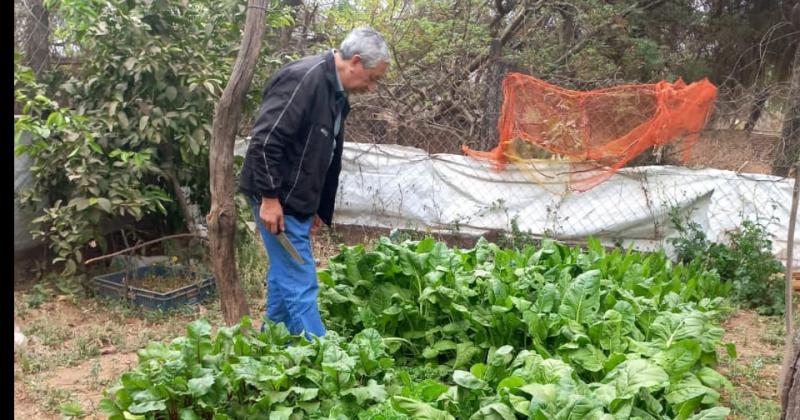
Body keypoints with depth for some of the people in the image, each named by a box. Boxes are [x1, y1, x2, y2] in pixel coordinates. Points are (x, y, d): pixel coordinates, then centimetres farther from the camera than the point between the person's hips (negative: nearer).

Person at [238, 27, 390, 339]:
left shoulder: (336, 94, 12)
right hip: (278, 201, -10)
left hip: (298, 202, 10)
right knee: (301, 284, -5)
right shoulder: (304, 78, -20)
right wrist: (270, 197, -24)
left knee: (285, 278, 17)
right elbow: (265, 139, -25)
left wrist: (322, 210, 19)